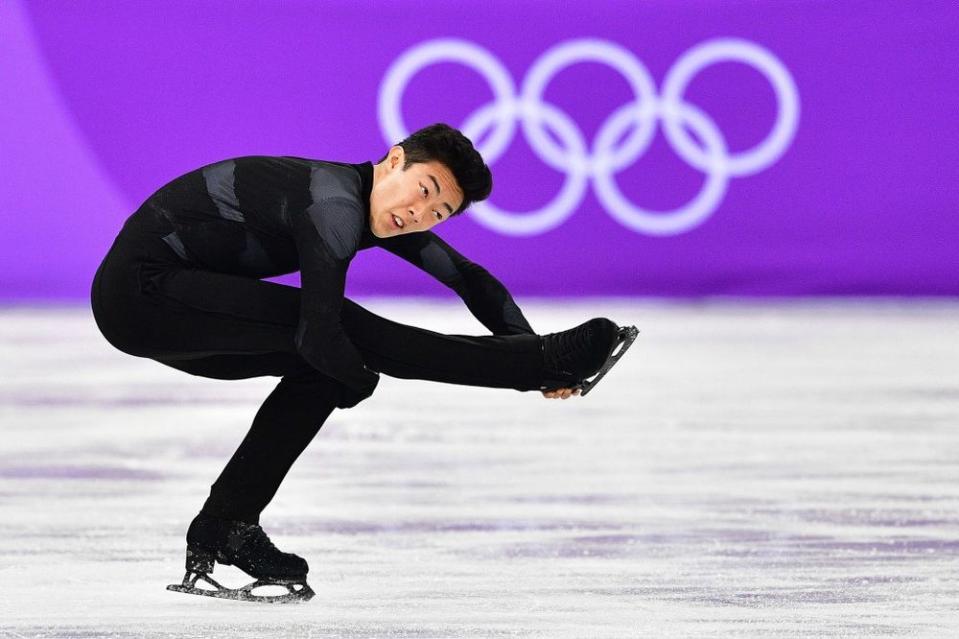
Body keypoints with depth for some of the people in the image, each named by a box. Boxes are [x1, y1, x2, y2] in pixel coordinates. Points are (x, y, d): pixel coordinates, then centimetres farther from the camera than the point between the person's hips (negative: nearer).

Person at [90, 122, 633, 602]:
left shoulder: (382, 211, 7)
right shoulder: (336, 207, -23)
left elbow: (471, 280, 15)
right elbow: (320, 334, -30)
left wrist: (531, 347, 1)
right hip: (139, 288, -10)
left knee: (322, 367, 7)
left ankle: (226, 529, 8)